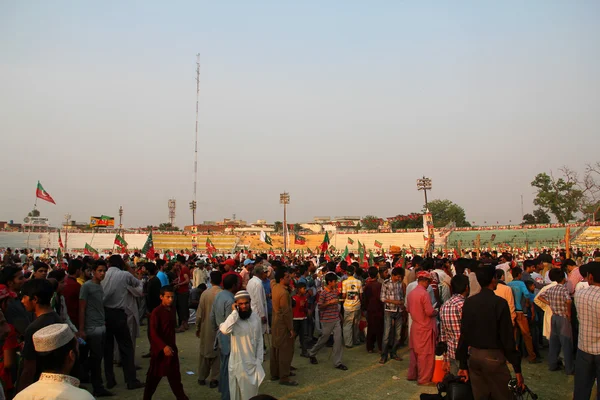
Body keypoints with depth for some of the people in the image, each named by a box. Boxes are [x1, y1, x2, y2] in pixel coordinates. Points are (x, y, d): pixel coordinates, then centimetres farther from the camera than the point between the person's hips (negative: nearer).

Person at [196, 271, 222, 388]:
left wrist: (197, 328, 10)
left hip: (206, 327, 2)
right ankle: (214, 379, 12)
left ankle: (202, 377, 27)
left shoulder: (205, 293, -8)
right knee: (217, 353, 9)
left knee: (204, 352, 17)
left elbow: (199, 312, -3)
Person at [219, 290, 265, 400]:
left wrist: (259, 360, 3)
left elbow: (259, 340, 6)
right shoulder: (234, 319, -13)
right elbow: (224, 330, -36)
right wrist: (234, 312, -26)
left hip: (253, 363, 4)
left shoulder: (256, 318, -1)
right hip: (238, 363, -4)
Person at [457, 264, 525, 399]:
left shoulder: (469, 302, 0)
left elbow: (464, 334, 2)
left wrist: (463, 364, 10)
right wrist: (517, 368, -6)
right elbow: (507, 337, -13)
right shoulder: (499, 303, -14)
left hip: (474, 355, 5)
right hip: (493, 357, -5)